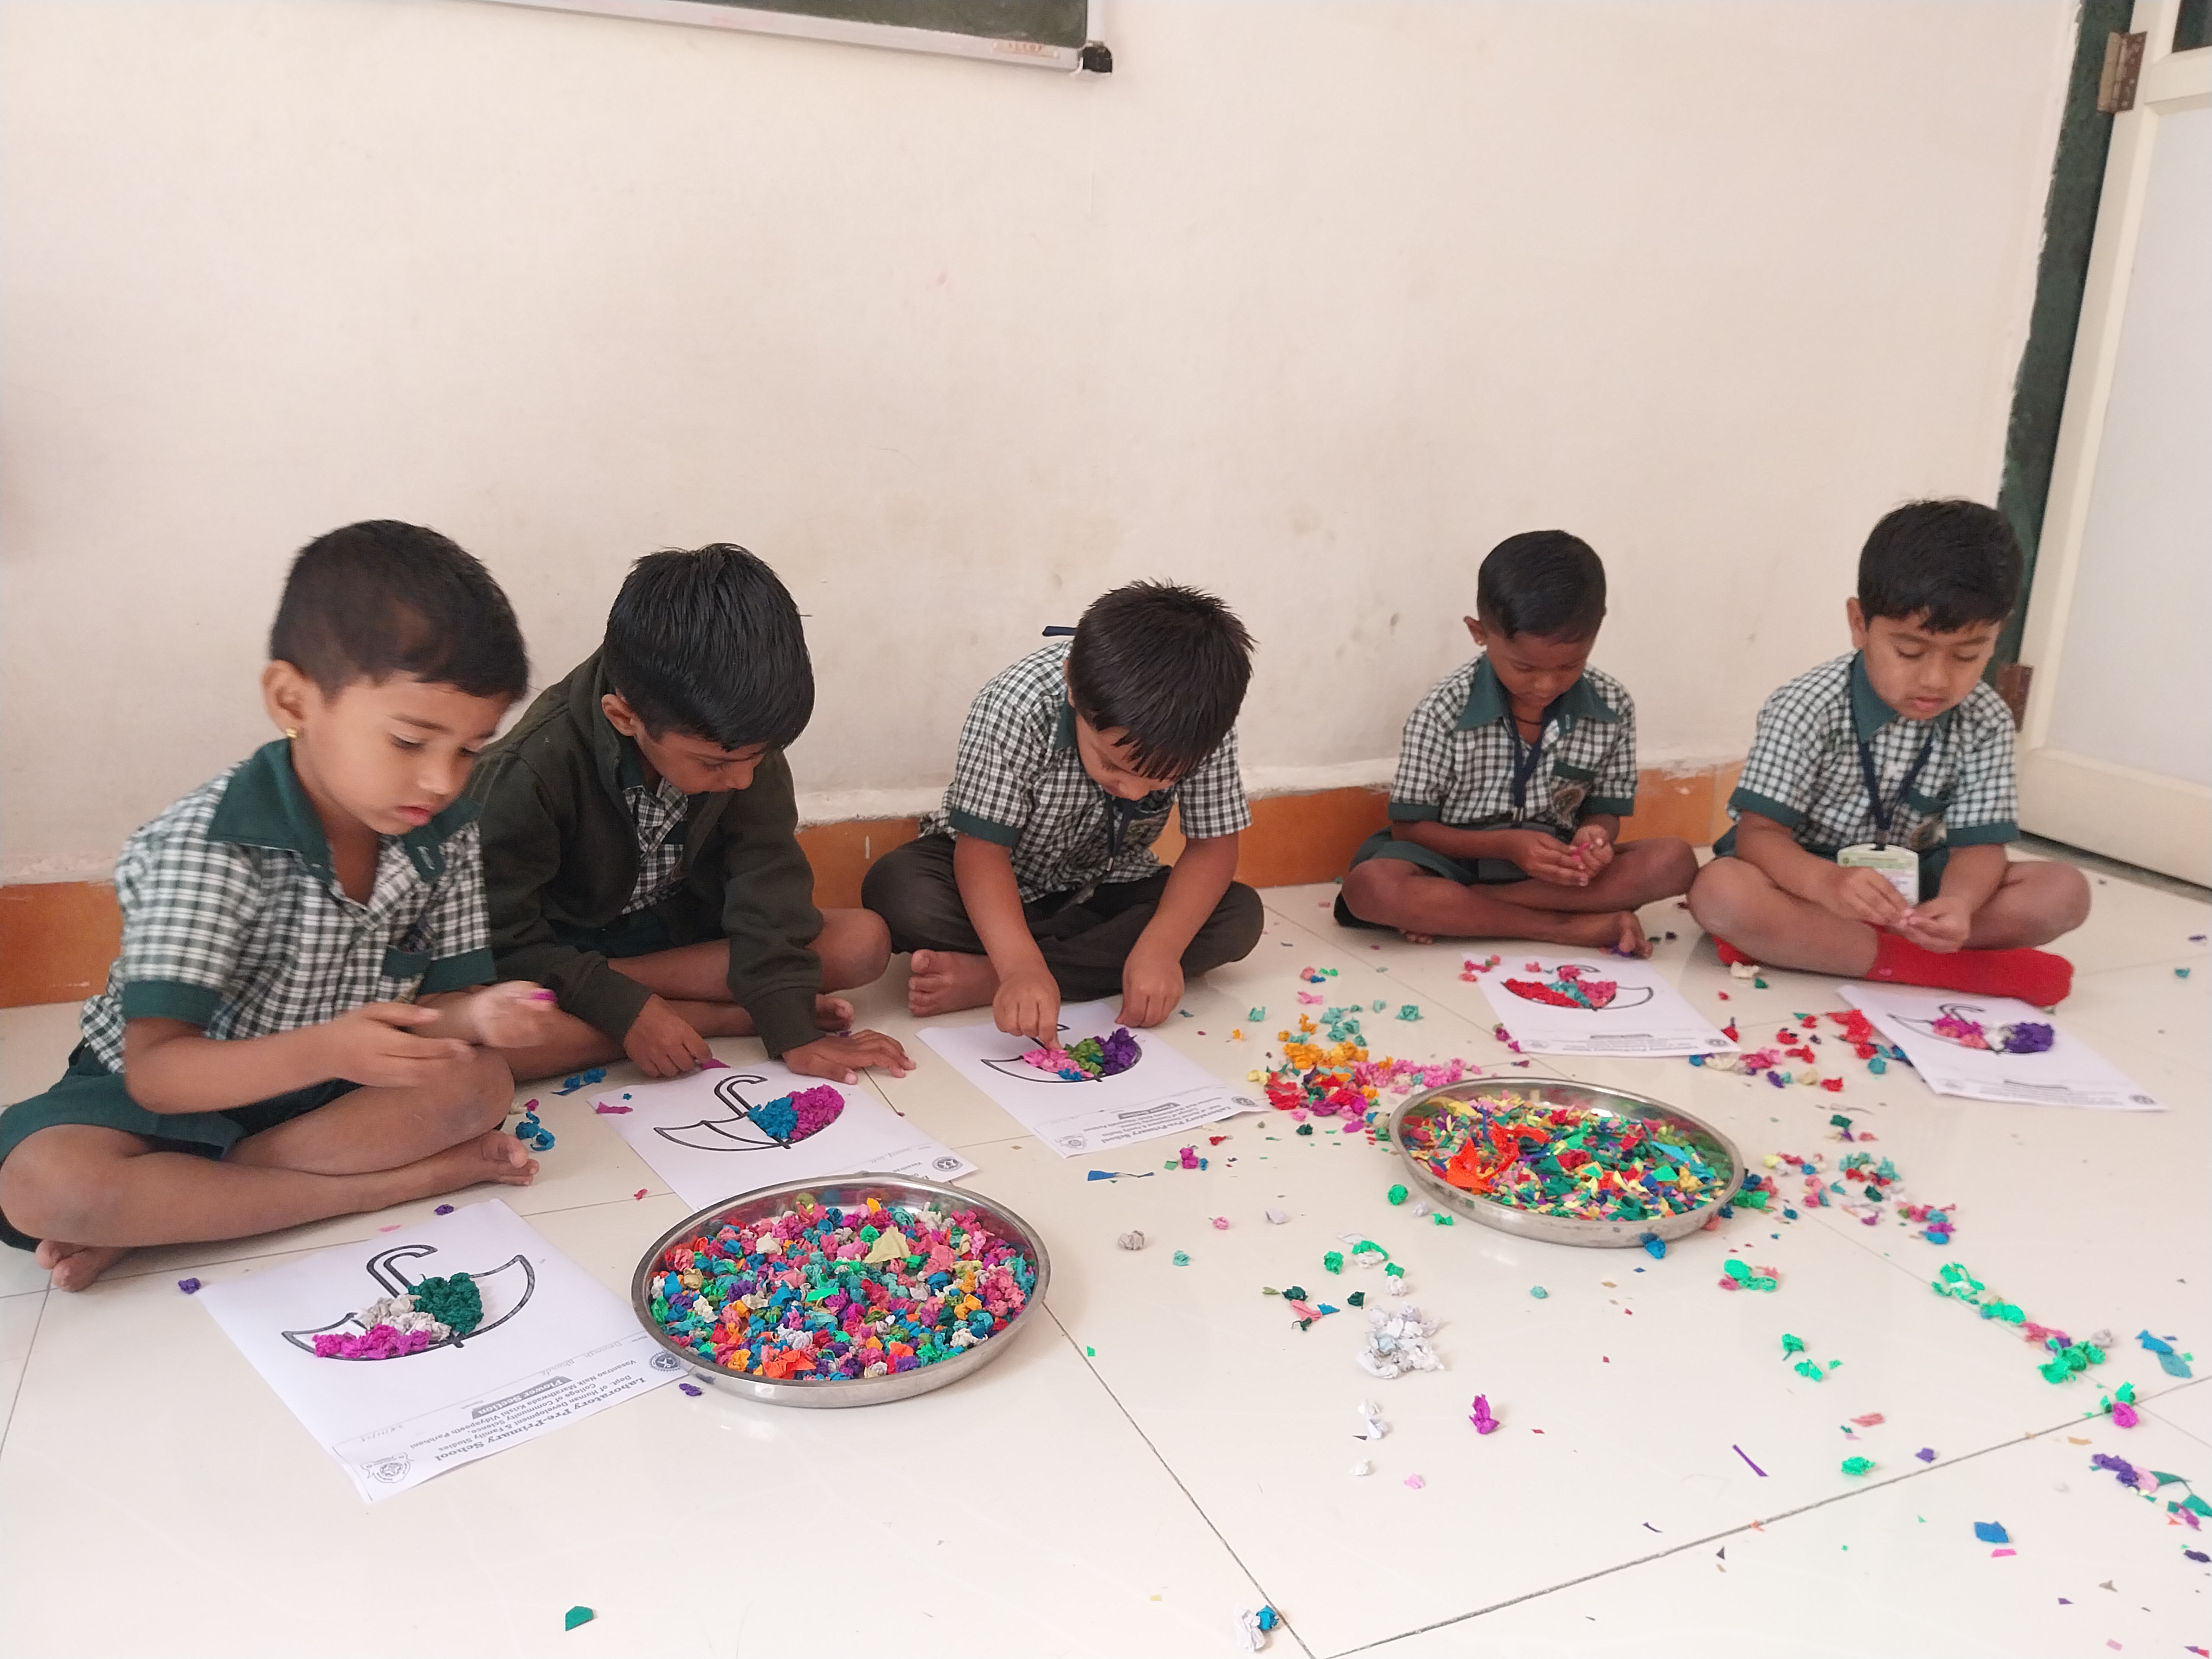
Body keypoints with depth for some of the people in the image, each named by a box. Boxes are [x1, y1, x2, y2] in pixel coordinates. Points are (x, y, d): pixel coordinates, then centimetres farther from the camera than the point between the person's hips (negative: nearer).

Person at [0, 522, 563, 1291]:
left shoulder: (445, 835, -10)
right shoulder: (206, 847, -26)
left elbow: (433, 997, -6)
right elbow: (155, 1070, -28)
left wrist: (471, 1016, -32)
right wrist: (323, 1052, -46)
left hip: (331, 1087, 4)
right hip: (175, 1095, -3)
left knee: (479, 1083, -24)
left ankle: (154, 1215, -19)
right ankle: (401, 1181, -26)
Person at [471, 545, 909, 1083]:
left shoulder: (740, 739, -18)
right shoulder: (531, 771, -28)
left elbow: (767, 878, -18)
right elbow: (505, 935, -22)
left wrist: (793, 1030, -25)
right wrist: (627, 1010, -30)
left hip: (686, 932, 3)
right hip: (564, 952, -3)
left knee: (863, 942, -17)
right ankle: (718, 1019, -23)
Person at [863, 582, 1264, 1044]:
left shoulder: (1203, 721, -25)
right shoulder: (1017, 706, -32)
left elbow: (1213, 846, -20)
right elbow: (982, 850, -32)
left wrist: (1161, 946, -37)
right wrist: (1022, 966, -48)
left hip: (1105, 885, 3)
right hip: (997, 883, -3)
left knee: (1240, 916, -25)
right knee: (893, 890, -32)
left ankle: (986, 980, -28)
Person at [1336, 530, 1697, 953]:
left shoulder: (1613, 708, -6)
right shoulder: (1443, 712, -15)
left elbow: (1605, 811, 4)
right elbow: (1409, 829, -10)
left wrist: (1594, 838, -22)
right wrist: (1506, 845, -24)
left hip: (1556, 869, 4)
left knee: (1674, 859, -22)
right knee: (1370, 886, -33)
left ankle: (1447, 910, -23)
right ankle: (1572, 927, -27)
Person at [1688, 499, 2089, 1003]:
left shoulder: (1986, 723, -7)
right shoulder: (1806, 710, -18)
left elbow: (1978, 845, -9)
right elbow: (1759, 834, -23)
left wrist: (1957, 903, -34)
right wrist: (1830, 884, -45)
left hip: (1909, 886, 4)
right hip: (1805, 879, -4)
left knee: (2064, 891, -16)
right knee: (1721, 892, -35)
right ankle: (1929, 965, -27)